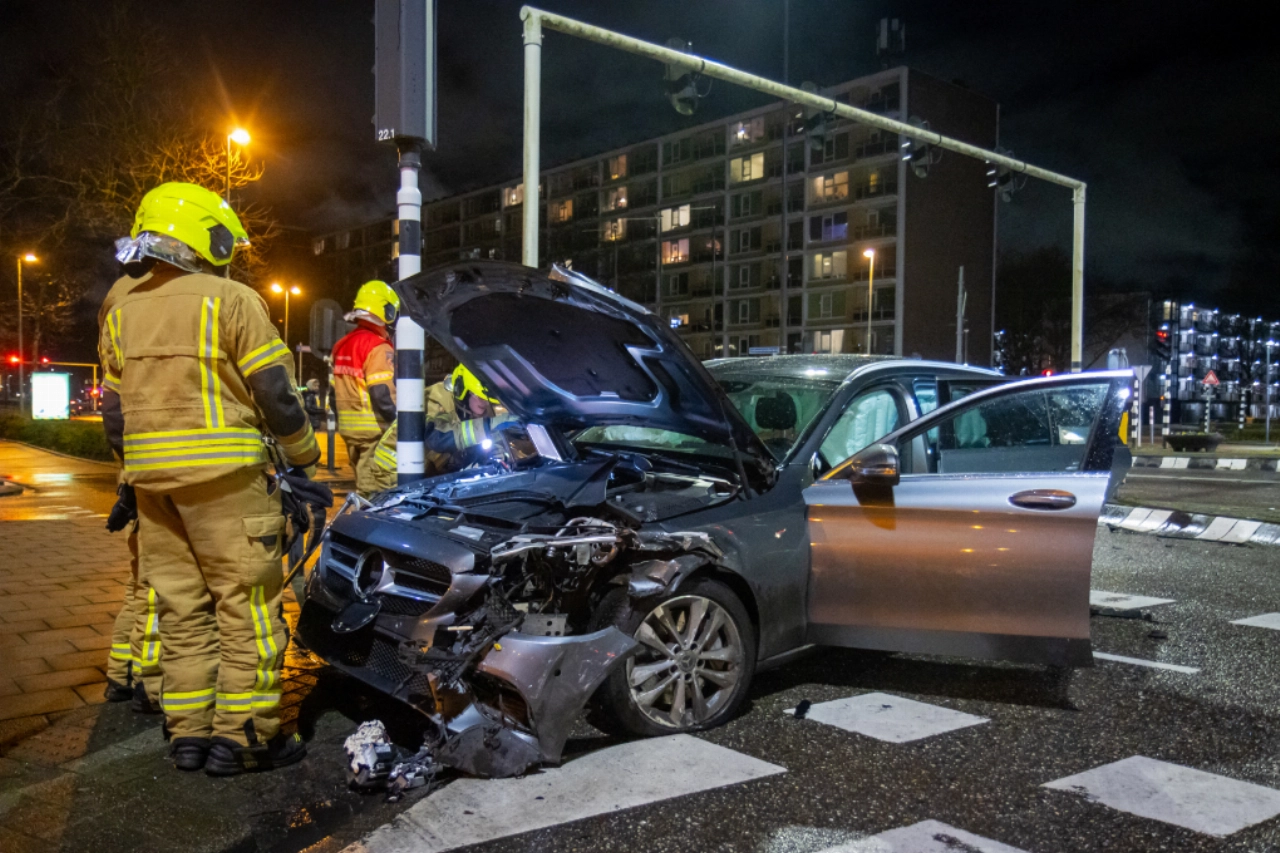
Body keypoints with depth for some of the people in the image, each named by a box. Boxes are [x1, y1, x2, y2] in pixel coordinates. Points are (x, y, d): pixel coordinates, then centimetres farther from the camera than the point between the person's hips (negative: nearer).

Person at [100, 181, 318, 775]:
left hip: (152, 478, 7)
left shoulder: (120, 308, 15)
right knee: (246, 603, -1)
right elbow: (275, 392, -8)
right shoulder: (230, 300, -6)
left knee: (180, 605, 12)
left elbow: (114, 407, 17)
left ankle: (187, 731, 18)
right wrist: (305, 458, 3)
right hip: (223, 474, -7)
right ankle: (242, 736, 2)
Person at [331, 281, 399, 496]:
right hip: (375, 430, -9)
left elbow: (336, 392, 17)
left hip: (349, 429, 9)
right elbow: (383, 395, -20)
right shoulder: (378, 347, -14)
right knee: (374, 489, -6)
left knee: (362, 484, 17)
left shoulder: (342, 346, 13)